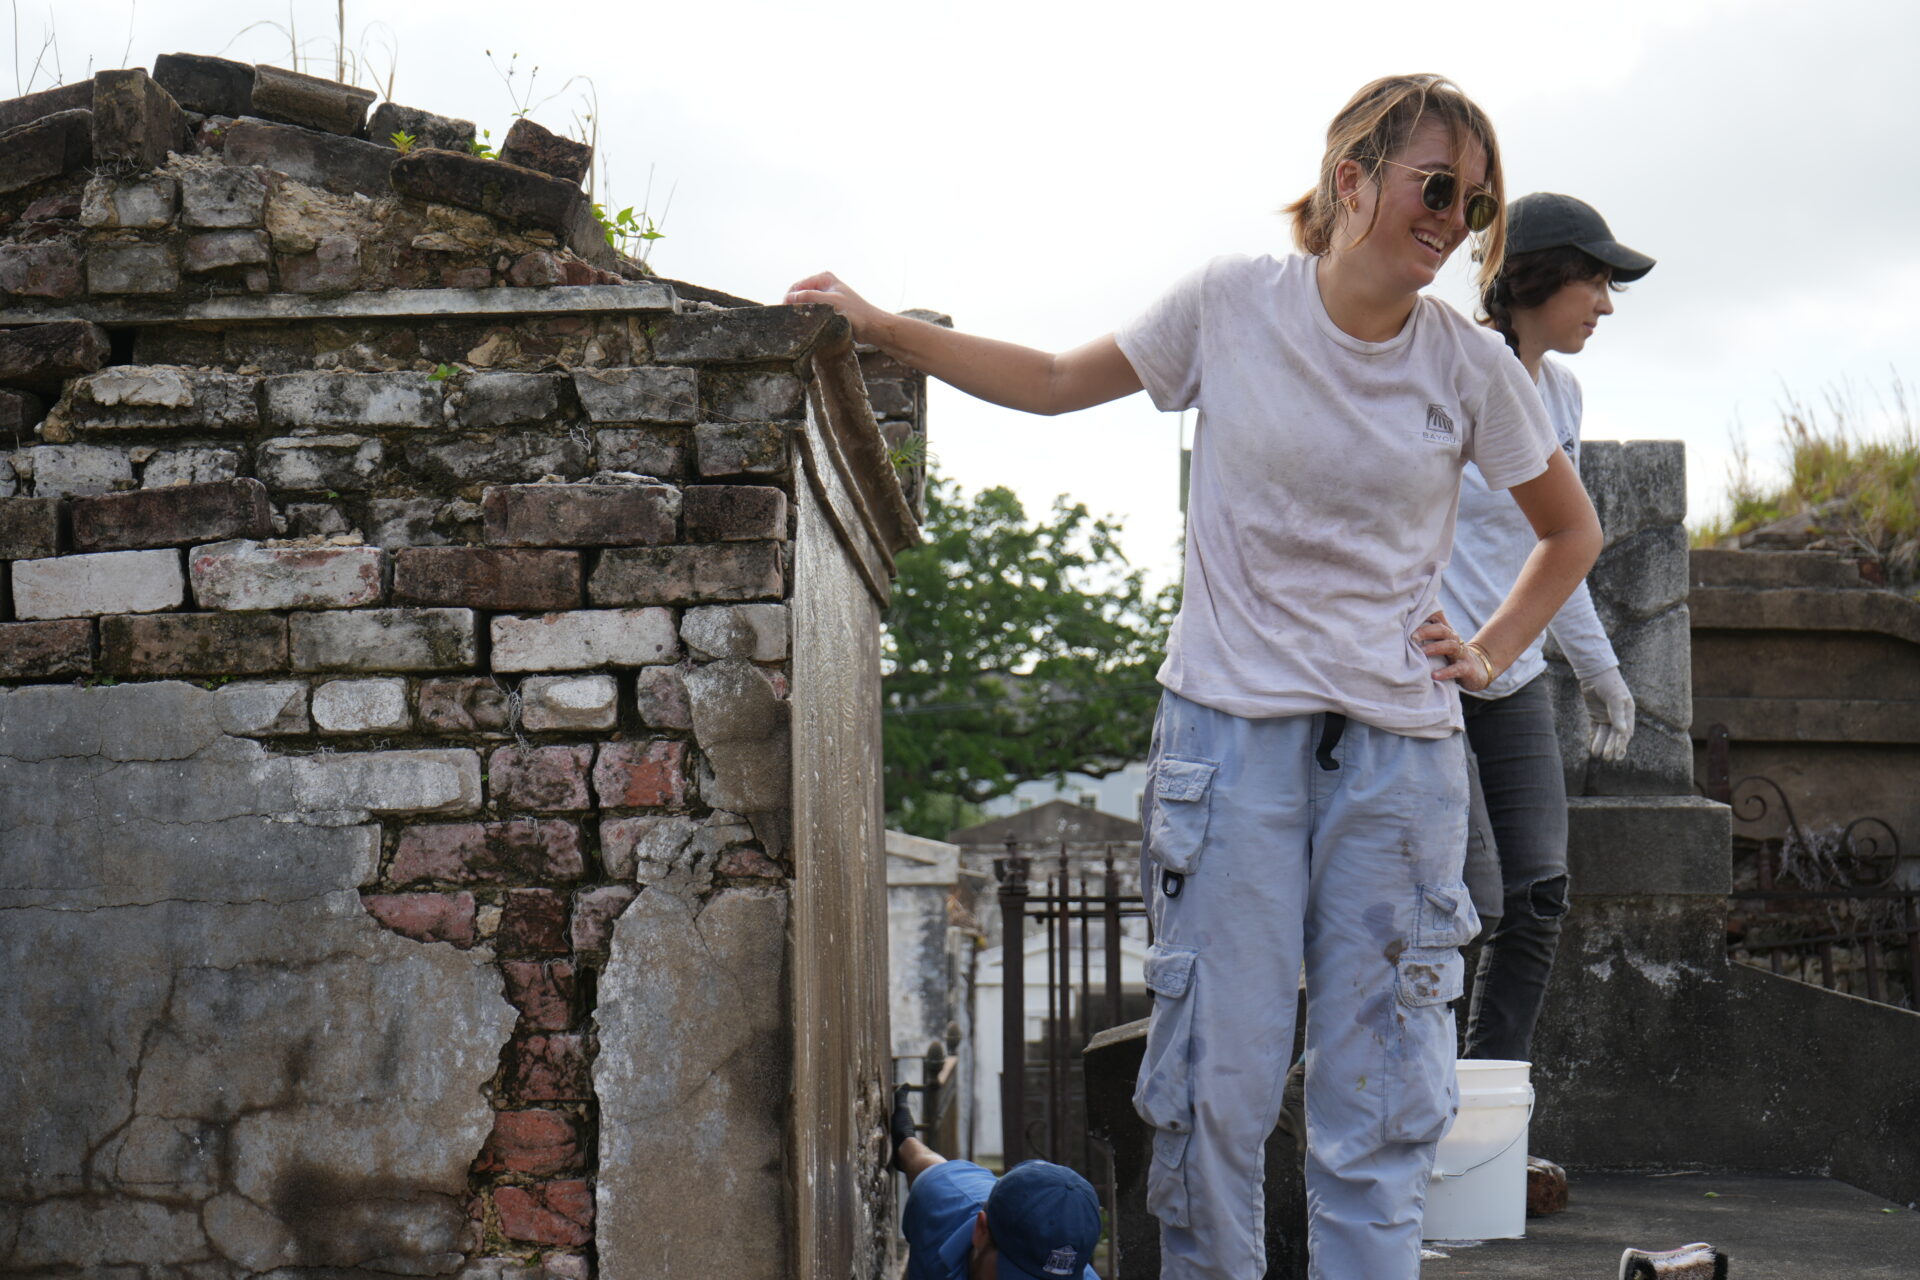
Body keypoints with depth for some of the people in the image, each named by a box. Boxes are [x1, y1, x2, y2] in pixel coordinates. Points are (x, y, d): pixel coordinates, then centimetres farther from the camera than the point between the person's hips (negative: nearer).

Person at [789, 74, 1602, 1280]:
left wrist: (1491, 654, 6)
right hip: (1233, 726, -1)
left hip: (1400, 748, 1)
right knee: (1215, 1070, -2)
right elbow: (1057, 383, 11)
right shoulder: (1233, 304, -1)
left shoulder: (1471, 364, 1)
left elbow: (1573, 530, 17)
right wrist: (879, 326, 8)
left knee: (1379, 1088, 1)